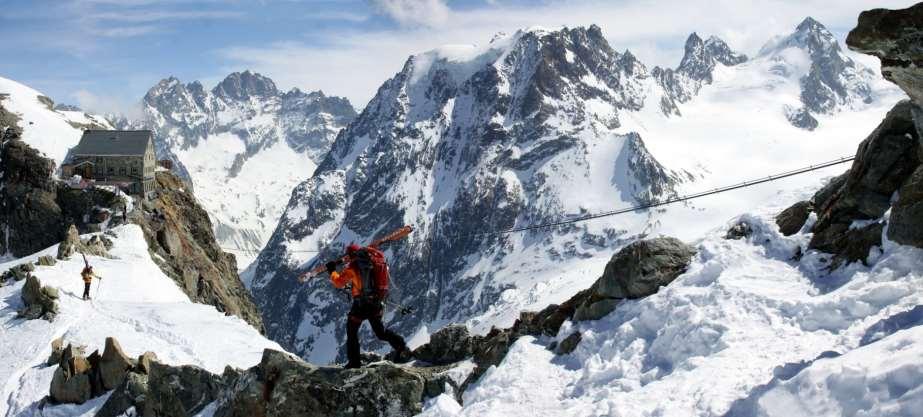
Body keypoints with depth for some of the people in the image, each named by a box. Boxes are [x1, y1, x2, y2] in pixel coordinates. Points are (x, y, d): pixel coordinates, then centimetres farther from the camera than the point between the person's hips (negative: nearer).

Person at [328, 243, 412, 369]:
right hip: (377, 303, 5)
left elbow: (339, 282, -1)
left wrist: (332, 271, 17)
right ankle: (401, 346, 1)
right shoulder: (375, 260, 4)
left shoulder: (353, 266, -10)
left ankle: (354, 361, 13)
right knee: (380, 331, 20)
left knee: (352, 331, 15)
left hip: (361, 303, -5)